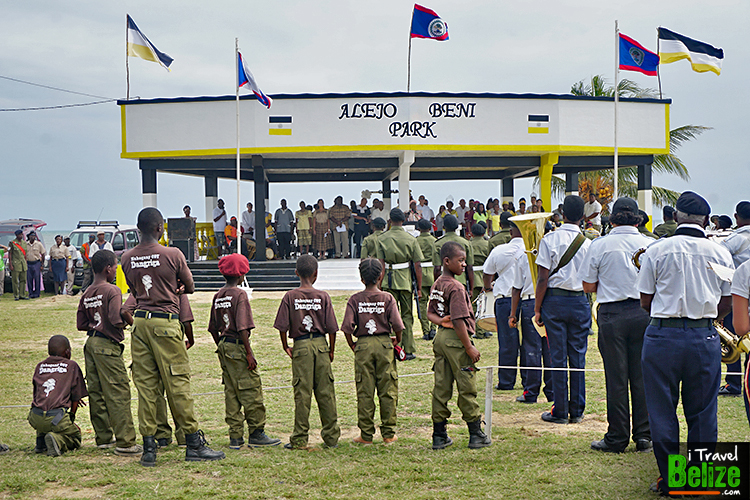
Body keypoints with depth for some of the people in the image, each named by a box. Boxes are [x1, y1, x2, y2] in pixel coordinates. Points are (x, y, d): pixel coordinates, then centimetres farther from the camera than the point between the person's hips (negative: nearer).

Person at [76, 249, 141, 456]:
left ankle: (103, 437, 20)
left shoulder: (86, 294, 12)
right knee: (118, 394, -7)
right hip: (107, 346, -9)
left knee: (96, 393, 12)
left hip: (91, 344, 9)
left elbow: (81, 324, 13)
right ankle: (125, 443, -8)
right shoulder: (112, 291, -12)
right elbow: (117, 319, -23)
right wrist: (131, 321, -5)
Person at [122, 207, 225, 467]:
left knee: (145, 386, 7)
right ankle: (194, 444, 6)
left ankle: (148, 447, 8)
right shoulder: (173, 255, -8)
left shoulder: (127, 258, 5)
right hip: (165, 322, -4)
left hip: (139, 321, 5)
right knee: (178, 382, 0)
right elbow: (190, 288, 5)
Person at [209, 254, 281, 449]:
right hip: (238, 346, -8)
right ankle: (256, 434, 1)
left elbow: (213, 328, 14)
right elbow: (242, 327, -19)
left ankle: (235, 437, 10)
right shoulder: (240, 294, -11)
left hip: (224, 346, 8)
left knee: (231, 392, 9)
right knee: (251, 390, -1)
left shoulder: (218, 296, 11)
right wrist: (249, 352, -16)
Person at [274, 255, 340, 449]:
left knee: (302, 393, 1)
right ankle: (331, 437, 13)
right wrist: (331, 350, 12)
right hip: (321, 345, 1)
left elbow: (282, 326, -4)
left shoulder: (290, 297, -3)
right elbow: (331, 328, -1)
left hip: (301, 346, -1)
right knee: (326, 392, 7)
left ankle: (300, 439, 4)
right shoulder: (323, 296, -1)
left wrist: (285, 346, 11)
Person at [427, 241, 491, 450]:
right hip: (456, 339, -9)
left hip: (440, 337, 9)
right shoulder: (456, 288, -17)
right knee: (467, 388, 1)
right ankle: (476, 434, 9)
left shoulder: (437, 285, 11)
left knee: (441, 387, 10)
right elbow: (459, 321, -21)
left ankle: (439, 436, 14)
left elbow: (430, 313, 17)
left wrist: (440, 320, -3)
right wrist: (469, 348, -18)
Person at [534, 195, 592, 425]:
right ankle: (577, 411, 13)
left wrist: (537, 308, -1)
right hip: (580, 301, 2)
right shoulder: (588, 243, 0)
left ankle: (560, 411, 7)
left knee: (558, 357, 3)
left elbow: (543, 278, -8)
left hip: (555, 300, -2)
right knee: (578, 357, 8)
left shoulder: (550, 240, -6)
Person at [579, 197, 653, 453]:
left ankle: (617, 439, 8)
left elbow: (588, 286, 0)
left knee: (616, 377, 3)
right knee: (642, 375, 8)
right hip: (644, 312, 2)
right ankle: (644, 436, 13)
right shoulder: (651, 244, 0)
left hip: (612, 314, -2)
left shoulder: (599, 245, -4)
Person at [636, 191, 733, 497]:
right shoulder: (720, 253, 1)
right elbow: (727, 304, 8)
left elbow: (645, 302, 1)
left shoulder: (656, 251, -5)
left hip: (663, 336, -1)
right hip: (705, 339, 2)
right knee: (702, 414, 12)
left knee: (662, 413, 8)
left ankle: (669, 481, 12)